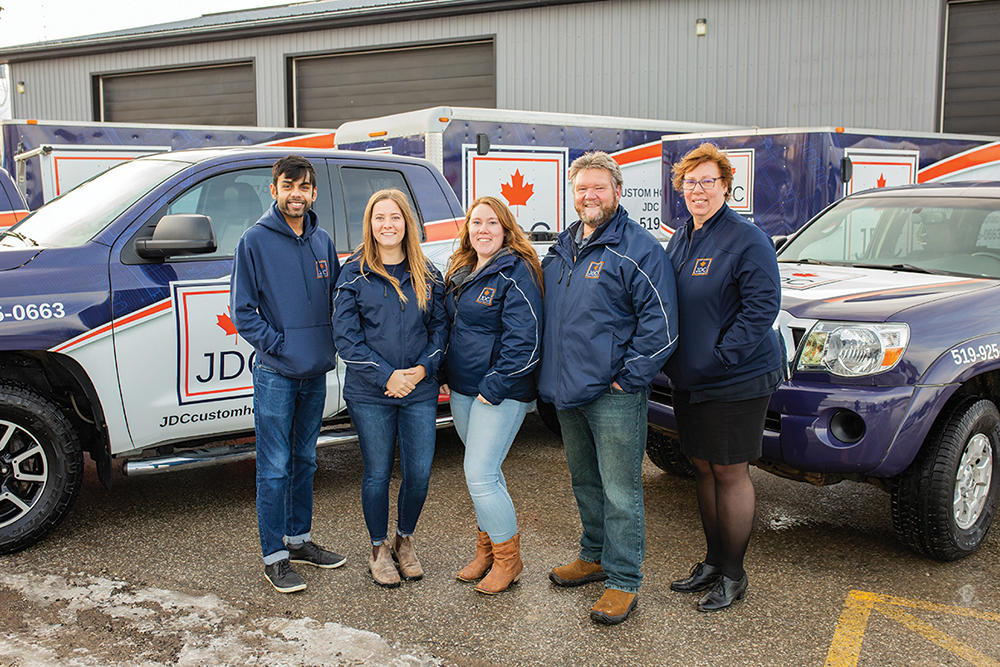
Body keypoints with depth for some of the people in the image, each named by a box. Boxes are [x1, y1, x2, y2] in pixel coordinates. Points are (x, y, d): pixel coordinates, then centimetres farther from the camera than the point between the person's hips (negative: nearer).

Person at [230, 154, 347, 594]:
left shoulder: (322, 242, 9)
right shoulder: (255, 241, -6)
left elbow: (336, 301, 15)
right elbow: (242, 310, -7)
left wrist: (329, 347, 1)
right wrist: (280, 345, -13)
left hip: (316, 372, 5)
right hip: (275, 373, -5)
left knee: (305, 460, 15)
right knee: (275, 468, -1)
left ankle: (300, 540, 29)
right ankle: (274, 556, 9)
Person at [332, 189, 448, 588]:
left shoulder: (427, 275, 7)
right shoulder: (354, 274, -1)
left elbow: (440, 327, 9)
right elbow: (345, 335, -6)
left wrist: (423, 368, -9)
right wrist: (386, 376, -14)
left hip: (420, 392, 2)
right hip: (370, 395, -2)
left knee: (419, 473, 4)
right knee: (377, 474, 6)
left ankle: (405, 541, 29)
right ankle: (379, 549, 26)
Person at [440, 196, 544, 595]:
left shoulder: (516, 273, -12)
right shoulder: (459, 272, 14)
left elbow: (523, 338, -18)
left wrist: (494, 387, -19)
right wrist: (445, 375, 13)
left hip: (501, 393, -8)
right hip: (462, 390, 8)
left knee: (480, 475, -9)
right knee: (482, 471, 16)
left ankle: (508, 558, 9)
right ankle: (487, 550, 29)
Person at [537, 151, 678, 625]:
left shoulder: (637, 249, -11)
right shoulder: (562, 248, 13)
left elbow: (661, 323, -14)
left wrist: (628, 377, -15)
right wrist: (550, 373, 14)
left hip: (614, 394, -8)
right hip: (568, 391, 8)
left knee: (620, 491, -1)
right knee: (585, 481, 20)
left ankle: (623, 581, 10)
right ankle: (595, 555, 36)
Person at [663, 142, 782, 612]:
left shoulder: (747, 240, -13)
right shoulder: (680, 240, 11)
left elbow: (761, 308, -17)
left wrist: (718, 357, -21)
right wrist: (667, 355, 8)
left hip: (735, 383, -7)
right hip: (686, 380, 7)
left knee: (730, 473, 2)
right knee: (703, 468, 15)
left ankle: (733, 574, 16)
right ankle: (712, 561, 30)